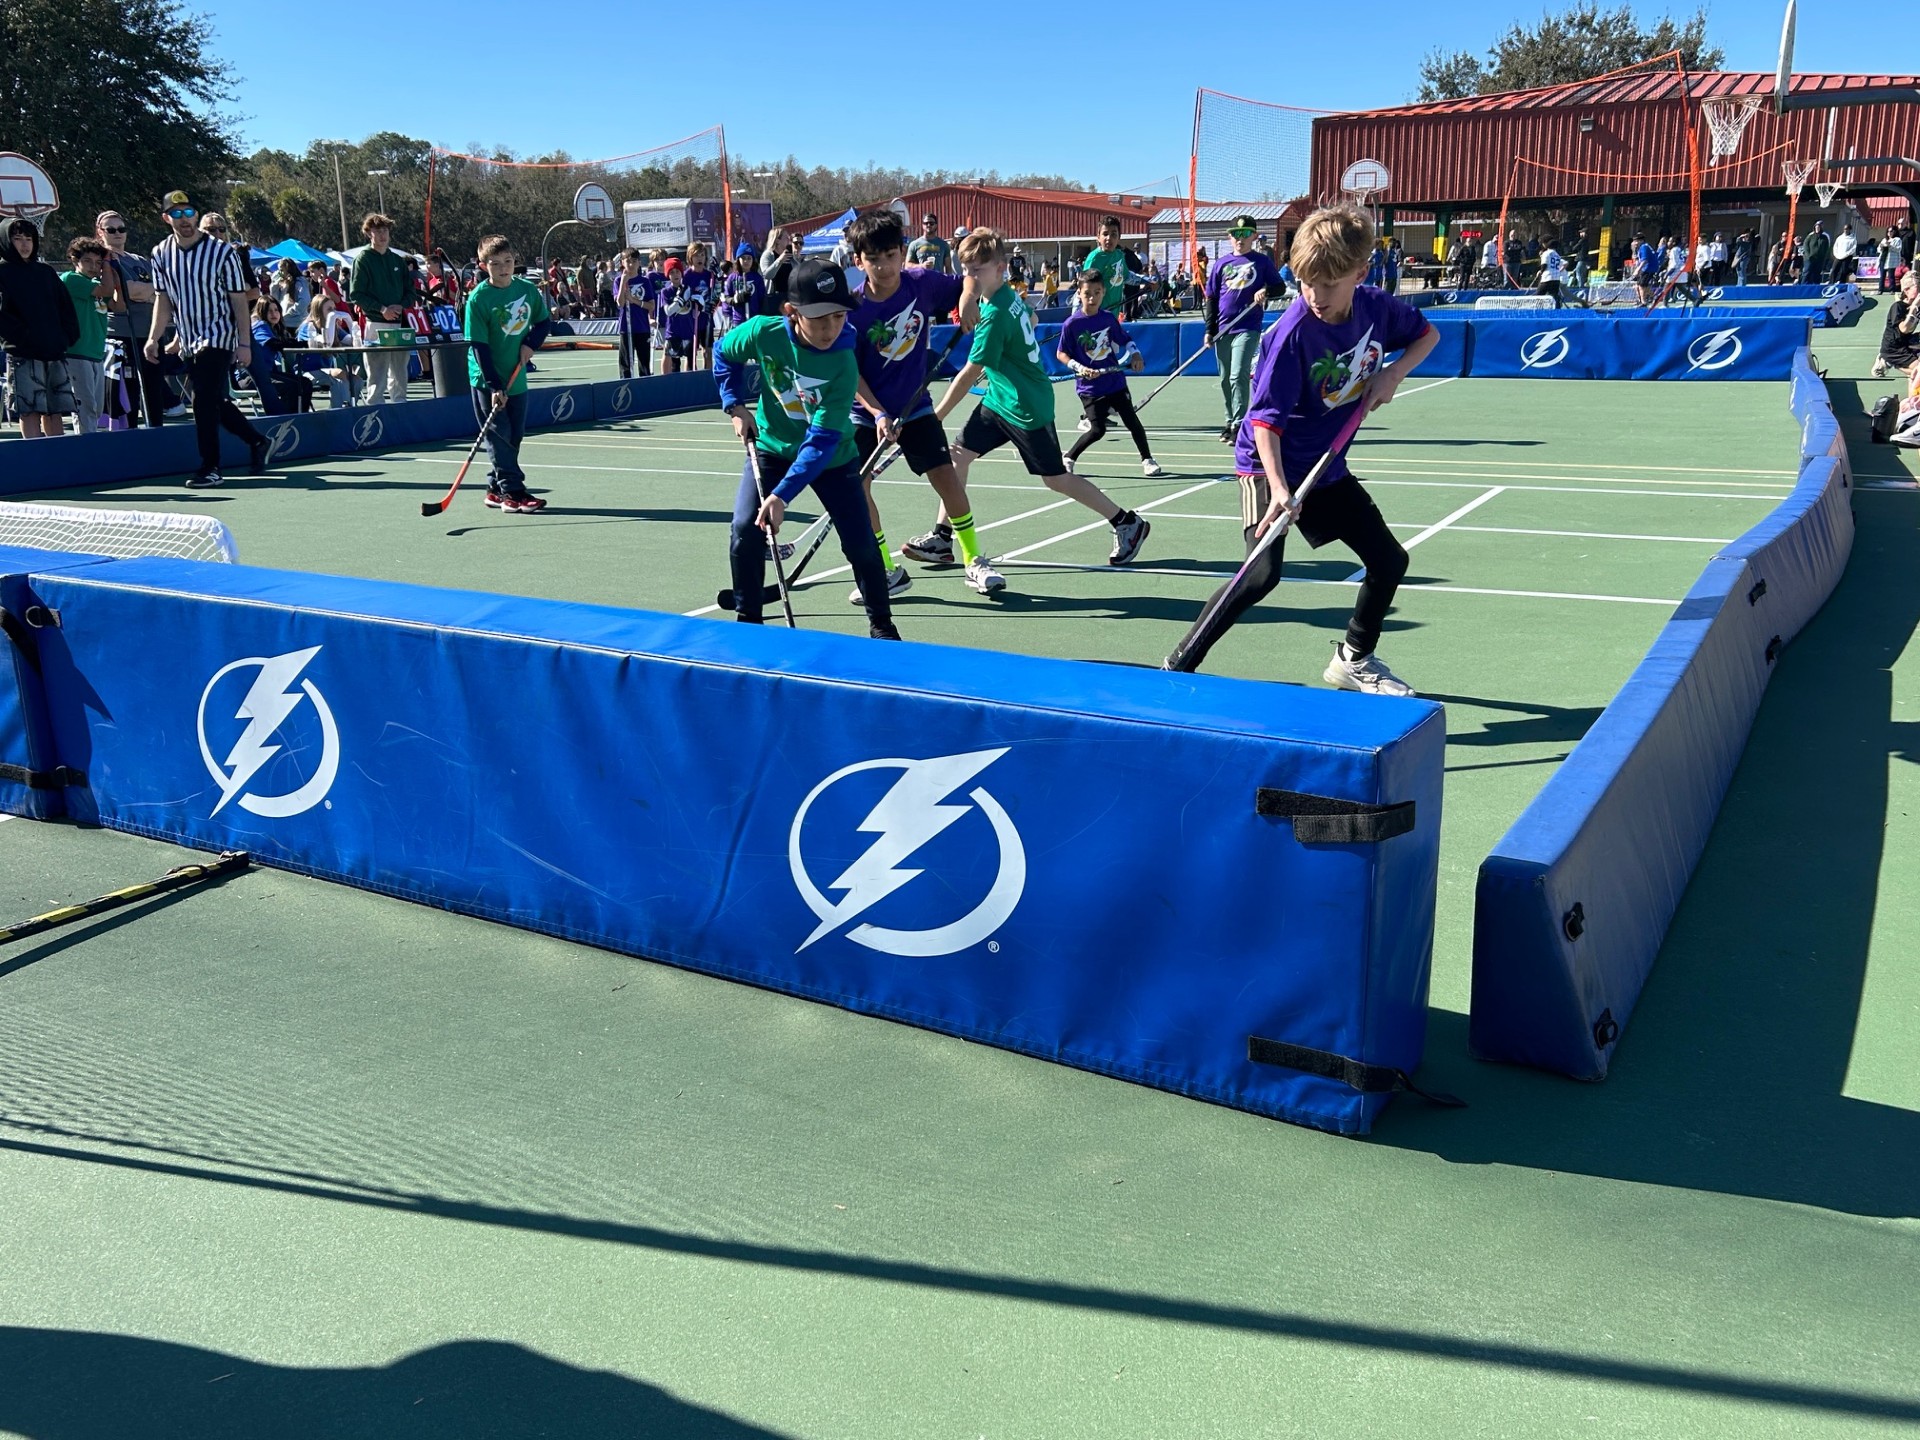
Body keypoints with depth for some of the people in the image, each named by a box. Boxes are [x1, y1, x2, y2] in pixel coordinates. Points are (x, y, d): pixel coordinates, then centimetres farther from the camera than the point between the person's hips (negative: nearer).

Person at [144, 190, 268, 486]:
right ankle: (256, 441, 32)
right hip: (188, 342, 5)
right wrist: (154, 338, 1)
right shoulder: (161, 254, 6)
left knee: (205, 403, -15)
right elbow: (163, 300, 11)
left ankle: (210, 468, -8)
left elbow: (238, 300, -5)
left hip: (218, 339, -5)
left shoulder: (222, 252, -7)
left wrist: (244, 343, -10)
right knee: (216, 404, 11)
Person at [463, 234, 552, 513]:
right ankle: (512, 492, -4)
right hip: (487, 380, -5)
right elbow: (479, 346, -16)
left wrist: (531, 344, -7)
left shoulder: (528, 289, -1)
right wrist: (494, 386, -22)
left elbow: (543, 320, 15)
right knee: (499, 436, -5)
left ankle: (496, 489, 20)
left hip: (516, 377, 5)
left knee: (514, 436, 9)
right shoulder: (478, 298, -14)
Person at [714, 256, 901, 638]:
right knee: (745, 531, -12)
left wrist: (783, 495, -38)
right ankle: (748, 621, 8)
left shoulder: (844, 364, -29)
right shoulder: (763, 333, -22)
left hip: (831, 457, -2)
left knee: (861, 542, -5)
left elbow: (823, 440, -31)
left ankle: (881, 624, 17)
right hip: (771, 446, 2)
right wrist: (735, 406, -6)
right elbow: (723, 354, 3)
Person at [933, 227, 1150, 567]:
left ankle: (1128, 524, 15)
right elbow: (1031, 319, 24)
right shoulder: (1009, 294, 0)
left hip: (1027, 408, -9)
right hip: (998, 399, 9)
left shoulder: (995, 316, -26)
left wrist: (936, 416, -15)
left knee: (1055, 478, 1)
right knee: (958, 456, 4)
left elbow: (968, 375, -22)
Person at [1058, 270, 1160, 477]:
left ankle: (1147, 460, 19)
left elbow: (1125, 339, 15)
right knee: (1097, 430, -8)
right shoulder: (1072, 324, -10)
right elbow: (1061, 354, -4)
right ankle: (1068, 458, 12)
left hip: (1115, 381, 4)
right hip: (1089, 386, -4)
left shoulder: (1108, 318, 1)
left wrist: (1135, 354, -3)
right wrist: (1080, 368, -17)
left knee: (1132, 420, 4)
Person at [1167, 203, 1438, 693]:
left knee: (1389, 560, 9)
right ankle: (1179, 666, -13)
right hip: (1270, 463, -7)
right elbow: (1265, 418, -27)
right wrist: (1278, 488, -39)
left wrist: (1394, 373, -8)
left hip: (1327, 467, 7)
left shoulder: (1378, 308, -9)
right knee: (1262, 573, -23)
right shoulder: (1293, 332, -25)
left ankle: (1353, 660, 30)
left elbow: (1428, 334, 12)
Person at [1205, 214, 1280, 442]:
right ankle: (1230, 421, 23)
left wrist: (1265, 291, -17)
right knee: (1225, 379, 10)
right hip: (1223, 329, 4)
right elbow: (1211, 298, 12)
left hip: (1248, 329, -4)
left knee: (1238, 376, -16)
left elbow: (1279, 286, 6)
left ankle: (1240, 424, -14)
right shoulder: (1222, 263, 10)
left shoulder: (1262, 261, 3)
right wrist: (1209, 329, 6)